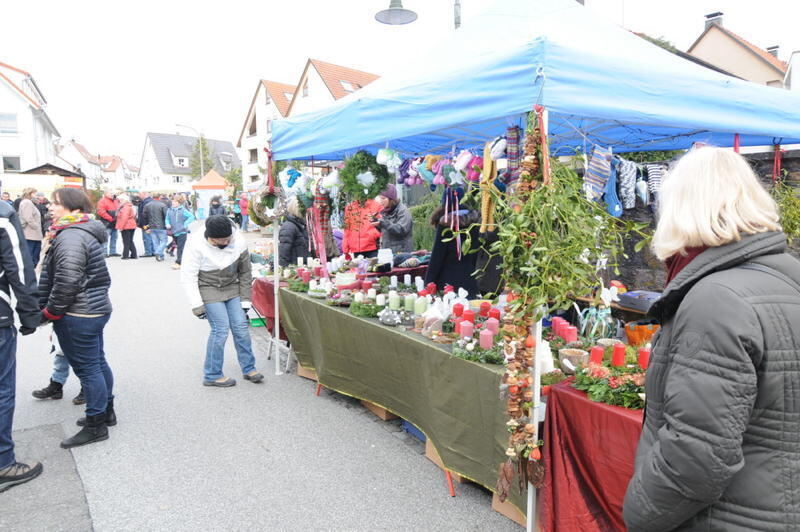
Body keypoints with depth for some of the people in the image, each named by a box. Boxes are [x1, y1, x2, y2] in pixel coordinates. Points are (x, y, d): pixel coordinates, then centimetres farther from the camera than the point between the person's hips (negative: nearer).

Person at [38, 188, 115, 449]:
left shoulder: (70, 236, -19)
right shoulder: (86, 231, 13)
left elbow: (67, 281, -26)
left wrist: (49, 311, -12)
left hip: (78, 315, -10)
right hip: (95, 309, 10)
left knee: (87, 368, 0)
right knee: (97, 362, 19)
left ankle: (95, 425, 11)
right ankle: (106, 411, 32)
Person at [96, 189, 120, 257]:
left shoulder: (115, 201, 16)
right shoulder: (102, 201, -9)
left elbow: (118, 210, 26)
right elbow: (101, 211, -18)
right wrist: (110, 218, -19)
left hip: (114, 223, 8)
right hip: (107, 223, -8)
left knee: (114, 238, 13)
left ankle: (113, 251, 21)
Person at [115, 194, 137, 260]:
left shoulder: (125, 207, -14)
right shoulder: (130, 206, 15)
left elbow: (124, 218, -20)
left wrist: (120, 227, -17)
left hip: (126, 227, -9)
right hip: (131, 226, 9)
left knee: (126, 242, -6)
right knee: (130, 241, 14)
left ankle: (125, 255, -3)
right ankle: (133, 255, 14)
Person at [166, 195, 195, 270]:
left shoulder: (183, 210, -10)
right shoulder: (170, 210, 4)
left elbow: (192, 217, -11)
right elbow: (167, 219, 15)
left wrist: (185, 224, -14)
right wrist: (168, 224, -5)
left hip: (181, 232, -6)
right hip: (174, 232, 6)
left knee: (180, 248, -6)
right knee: (179, 246, 14)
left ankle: (178, 262, -4)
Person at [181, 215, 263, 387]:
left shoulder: (239, 241, -14)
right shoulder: (196, 244, -23)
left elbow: (245, 272, -2)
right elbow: (188, 277, -15)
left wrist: (245, 300, 0)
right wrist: (197, 305, -17)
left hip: (232, 287, 4)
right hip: (209, 289, -4)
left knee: (241, 326, -2)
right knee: (221, 328, -12)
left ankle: (249, 369, 15)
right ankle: (212, 375, 4)